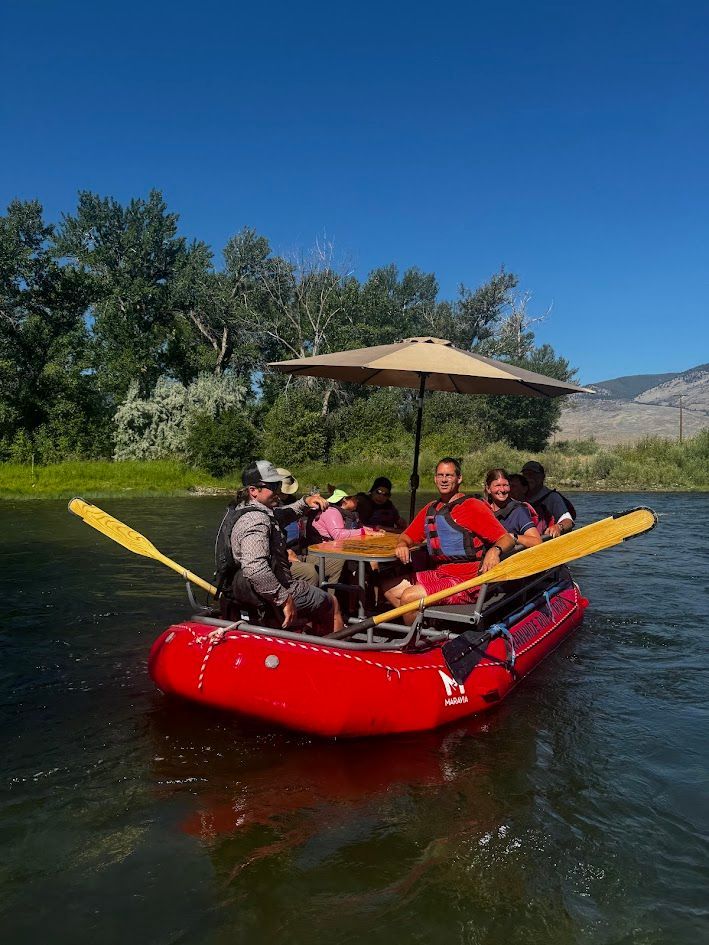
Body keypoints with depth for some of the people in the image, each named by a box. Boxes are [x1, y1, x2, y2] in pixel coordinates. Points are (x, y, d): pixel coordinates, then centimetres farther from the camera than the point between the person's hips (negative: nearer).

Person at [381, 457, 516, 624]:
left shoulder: (474, 507, -8)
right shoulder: (430, 509, 13)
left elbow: (507, 540, -12)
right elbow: (407, 536, 22)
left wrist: (495, 550, -34)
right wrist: (402, 544, -3)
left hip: (466, 581, -8)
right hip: (437, 573, 8)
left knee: (409, 597, -21)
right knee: (389, 587, 2)